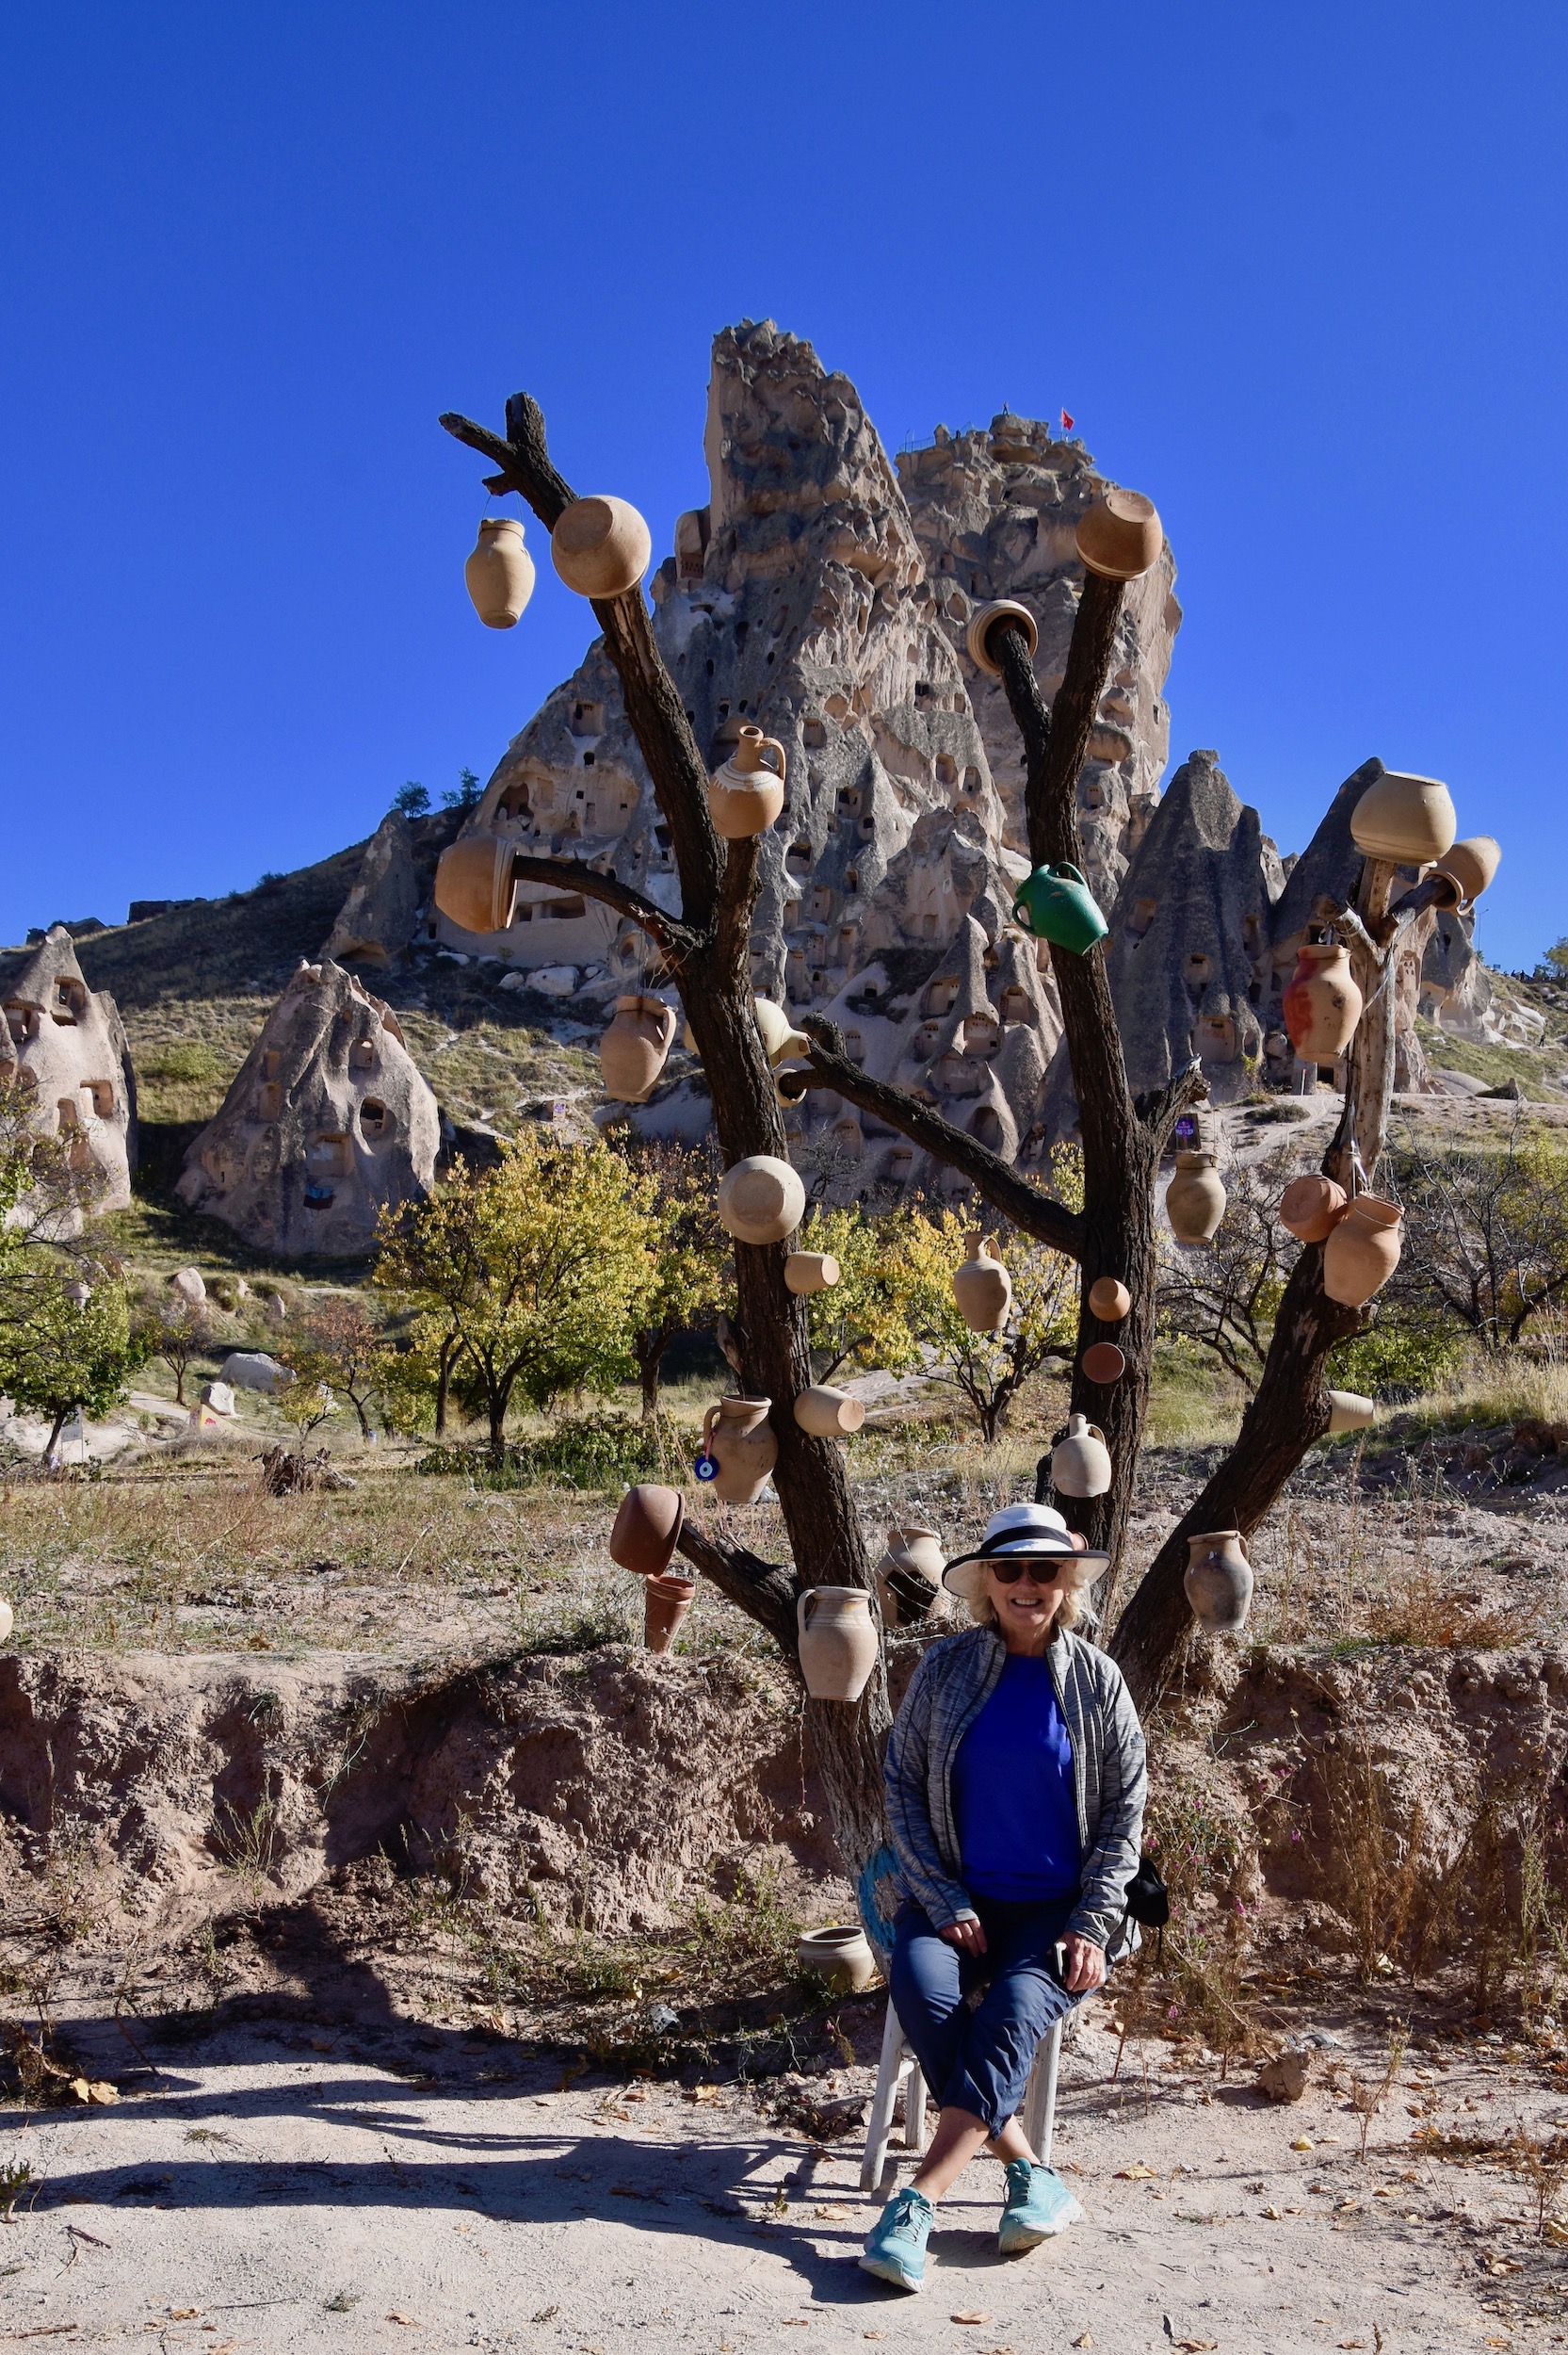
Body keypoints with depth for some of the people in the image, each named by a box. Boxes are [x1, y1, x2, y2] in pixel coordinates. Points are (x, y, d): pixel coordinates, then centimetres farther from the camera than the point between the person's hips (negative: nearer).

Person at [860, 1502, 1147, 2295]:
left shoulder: (1097, 1680, 1)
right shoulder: (944, 1668, 1)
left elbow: (1125, 1806, 3)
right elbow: (903, 1786, 1)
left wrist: (1093, 1924, -8)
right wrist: (946, 1904, -9)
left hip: (1059, 1908, -1)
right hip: (956, 1899, 1)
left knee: (1015, 2010, -30)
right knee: (920, 1986, -29)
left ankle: (918, 2201, -29)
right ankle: (1032, 2177, -19)